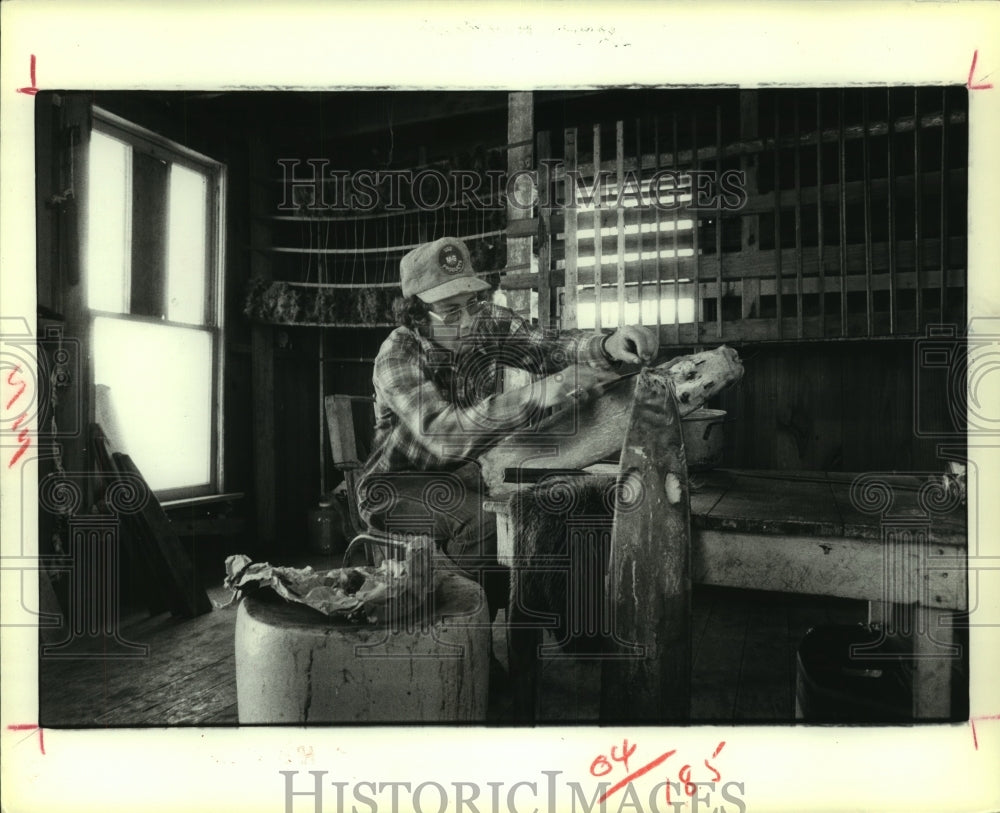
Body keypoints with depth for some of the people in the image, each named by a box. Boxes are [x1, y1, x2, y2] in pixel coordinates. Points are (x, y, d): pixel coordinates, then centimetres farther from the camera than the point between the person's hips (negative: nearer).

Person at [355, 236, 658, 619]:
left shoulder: (487, 322, -9)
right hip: (399, 485, -5)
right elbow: (441, 435, -42)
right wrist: (538, 394, -53)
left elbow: (548, 347, -20)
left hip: (463, 471, 6)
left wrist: (607, 346, -42)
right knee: (484, 520, -32)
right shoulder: (397, 355, -26)